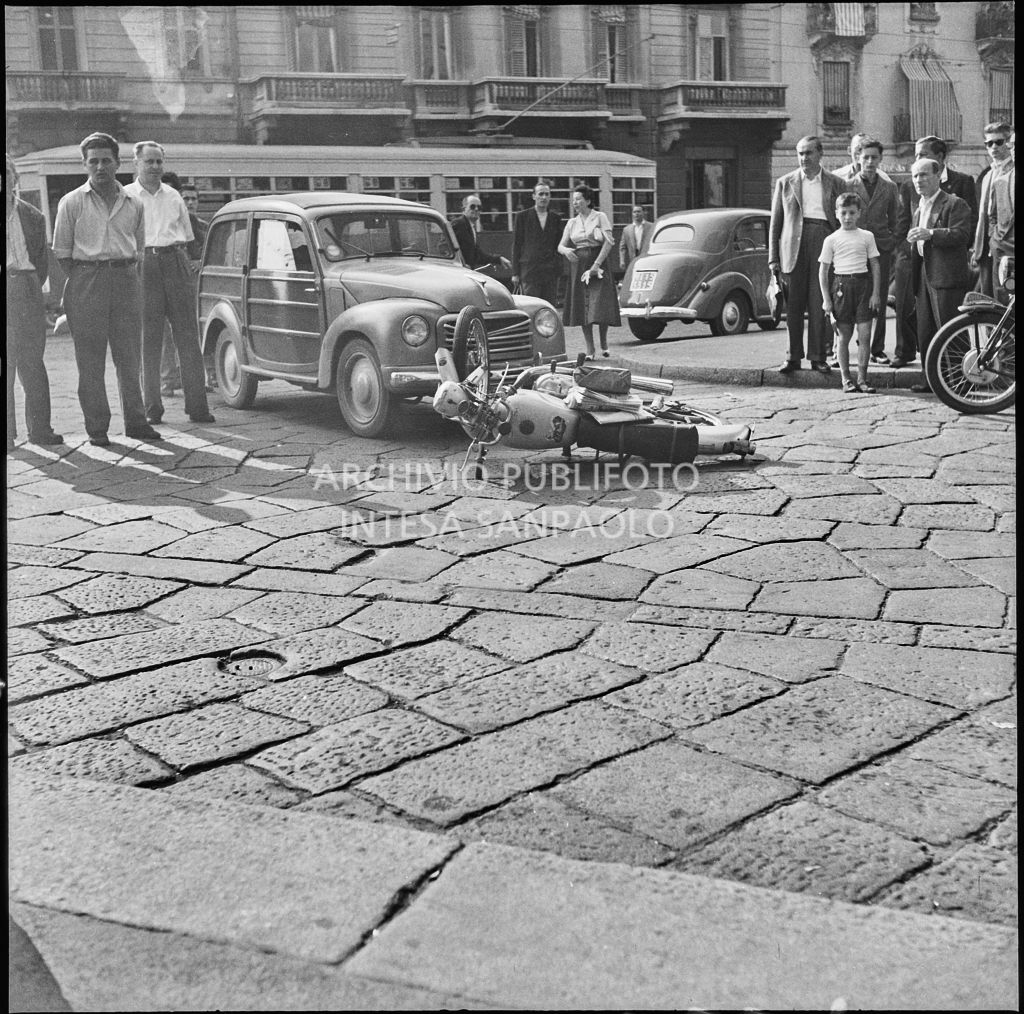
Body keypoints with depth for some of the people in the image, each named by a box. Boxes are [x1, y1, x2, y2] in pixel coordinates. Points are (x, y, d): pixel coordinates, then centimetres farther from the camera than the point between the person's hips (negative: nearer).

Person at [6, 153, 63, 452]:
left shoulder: (33, 217, 12)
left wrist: (30, 287, 3)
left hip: (27, 291, 2)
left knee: (33, 364, 5)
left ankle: (39, 429, 11)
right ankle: (7, 432, 4)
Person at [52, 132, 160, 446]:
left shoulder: (134, 203, 10)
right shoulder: (72, 202, 1)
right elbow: (61, 252, 3)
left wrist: (129, 276, 6)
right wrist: (84, 282, -1)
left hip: (125, 280, 3)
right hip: (87, 281, -2)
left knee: (129, 356, 5)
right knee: (90, 360, -1)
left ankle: (136, 422, 12)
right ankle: (97, 428, 3)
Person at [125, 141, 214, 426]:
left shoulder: (173, 196, 18)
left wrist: (174, 250, 8)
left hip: (176, 265, 3)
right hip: (142, 266, -3)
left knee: (188, 337, -2)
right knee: (148, 340, -2)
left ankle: (197, 405, -2)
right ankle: (152, 408, 2)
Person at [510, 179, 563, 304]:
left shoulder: (556, 218, 12)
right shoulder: (522, 216, 4)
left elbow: (559, 244, 15)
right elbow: (516, 245, 3)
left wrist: (558, 270, 5)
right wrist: (515, 273, -3)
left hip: (551, 271, 3)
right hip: (529, 269, -3)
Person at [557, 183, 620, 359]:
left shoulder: (600, 217, 0)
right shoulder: (572, 223, 11)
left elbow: (609, 243, -9)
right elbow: (561, 245, 8)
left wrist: (596, 264, -17)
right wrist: (565, 250, -17)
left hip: (598, 263, -4)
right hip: (578, 265, 4)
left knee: (601, 306, -11)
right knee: (582, 308, 1)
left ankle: (604, 342, 13)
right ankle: (590, 350, 7)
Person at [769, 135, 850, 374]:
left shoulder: (836, 183, 12)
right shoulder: (785, 183, 13)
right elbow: (775, 223, 11)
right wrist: (773, 257, 3)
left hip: (824, 242, 0)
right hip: (794, 244, 1)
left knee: (819, 305, -3)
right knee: (793, 305, -1)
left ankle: (818, 357, 4)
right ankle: (793, 357, 6)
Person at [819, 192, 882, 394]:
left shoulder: (867, 236, 7)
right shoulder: (831, 240, 4)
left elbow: (875, 265, 8)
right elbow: (823, 271, 4)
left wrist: (876, 293, 0)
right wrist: (826, 299, -3)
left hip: (863, 283, 1)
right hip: (841, 284, -1)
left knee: (864, 335, -3)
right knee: (844, 336, 3)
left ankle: (862, 379, 4)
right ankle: (846, 379, 11)